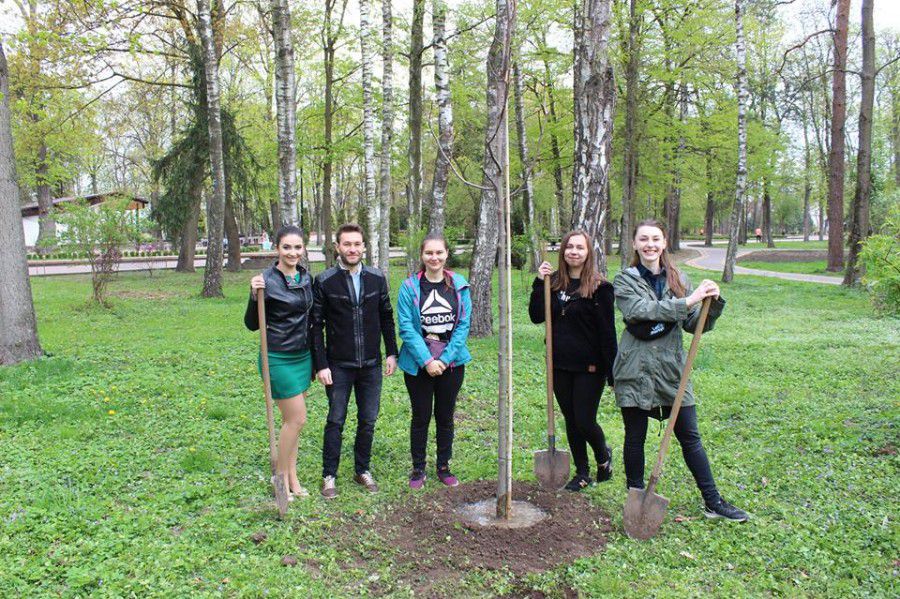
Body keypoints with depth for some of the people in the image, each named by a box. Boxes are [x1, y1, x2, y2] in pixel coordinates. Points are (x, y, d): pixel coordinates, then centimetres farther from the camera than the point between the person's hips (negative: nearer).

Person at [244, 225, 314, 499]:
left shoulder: (305, 277, 6)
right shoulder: (267, 280, -15)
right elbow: (252, 324, -11)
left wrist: (313, 357, 18)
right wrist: (255, 296, -28)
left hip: (302, 355, 7)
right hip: (278, 359, -6)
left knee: (291, 420, 13)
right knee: (297, 419, -3)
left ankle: (292, 478, 23)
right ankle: (281, 476, 16)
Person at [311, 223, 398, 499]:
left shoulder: (377, 278, 2)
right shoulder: (324, 281, -7)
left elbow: (387, 318, 8)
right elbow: (316, 326, -6)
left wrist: (392, 353, 4)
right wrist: (321, 365, -9)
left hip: (371, 365, 3)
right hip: (339, 365, -3)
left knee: (368, 421, 11)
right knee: (335, 421, 5)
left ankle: (363, 470, 28)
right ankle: (329, 475, 20)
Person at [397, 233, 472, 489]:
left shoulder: (459, 286, -1)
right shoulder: (409, 287, -7)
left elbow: (463, 325, -3)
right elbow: (406, 327, -10)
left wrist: (445, 358, -12)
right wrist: (427, 360, -16)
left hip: (451, 363, 2)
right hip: (418, 364, -1)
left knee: (445, 417, 13)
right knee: (421, 417, 9)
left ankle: (444, 467, 29)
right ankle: (418, 469, 24)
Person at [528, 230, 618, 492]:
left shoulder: (599, 287, -10)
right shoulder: (554, 282, 6)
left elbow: (607, 331, -11)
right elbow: (537, 317, 1)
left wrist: (612, 372, -13)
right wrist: (540, 283, -8)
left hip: (589, 367, -5)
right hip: (560, 365, 5)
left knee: (584, 422, -2)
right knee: (571, 421, 13)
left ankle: (603, 455, 30)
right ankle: (582, 472, 28)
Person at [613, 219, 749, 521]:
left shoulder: (678, 279, 9)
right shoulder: (625, 280, -2)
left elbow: (695, 325, 6)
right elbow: (640, 310, -21)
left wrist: (713, 303, -13)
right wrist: (687, 302, -25)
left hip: (672, 369, 3)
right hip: (636, 370, -3)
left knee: (690, 437, 9)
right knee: (635, 438, 8)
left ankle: (713, 502, 21)